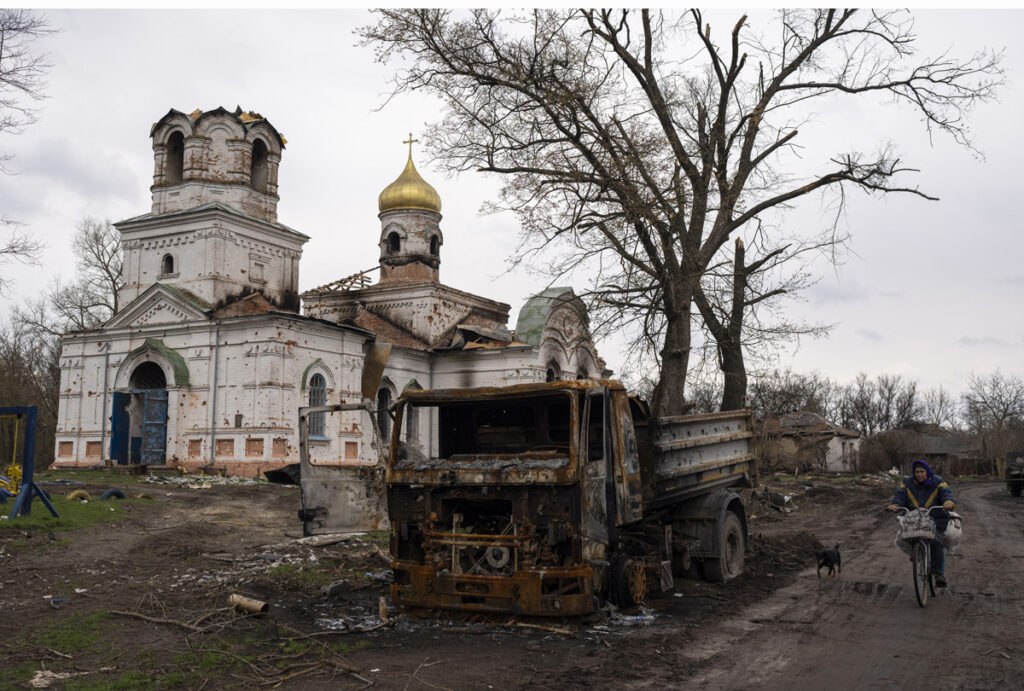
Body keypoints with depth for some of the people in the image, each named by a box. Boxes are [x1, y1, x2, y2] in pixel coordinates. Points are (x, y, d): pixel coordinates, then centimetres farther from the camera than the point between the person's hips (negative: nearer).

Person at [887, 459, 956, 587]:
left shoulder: (937, 482, -1)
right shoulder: (907, 483, 4)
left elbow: (946, 493, -16)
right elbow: (899, 495, -5)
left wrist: (949, 502, -40)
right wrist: (894, 504, -27)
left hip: (936, 520, -3)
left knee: (937, 544, -17)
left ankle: (939, 574, -14)